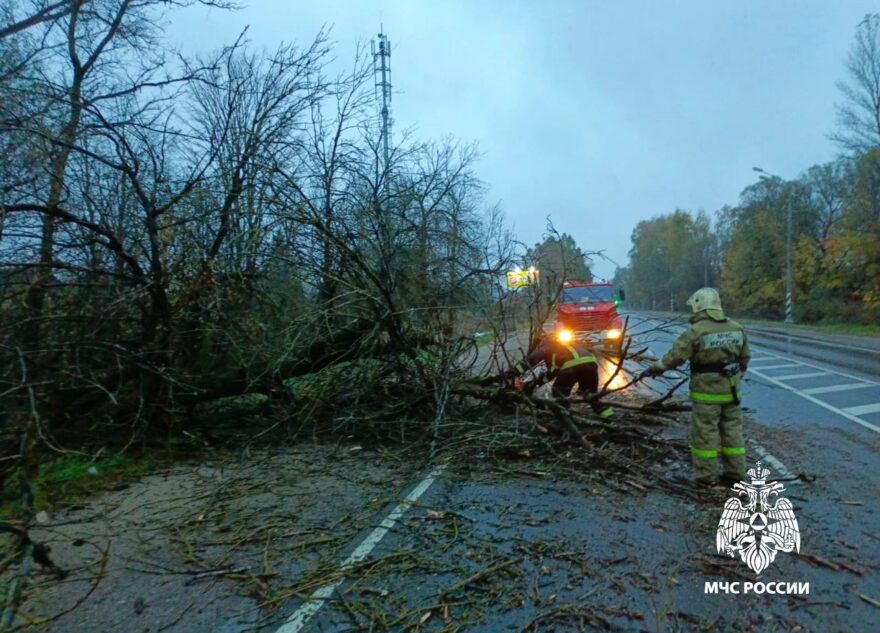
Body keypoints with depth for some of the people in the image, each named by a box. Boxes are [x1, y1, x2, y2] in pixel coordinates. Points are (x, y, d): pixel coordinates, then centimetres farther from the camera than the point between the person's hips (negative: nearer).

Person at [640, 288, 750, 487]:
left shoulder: (696, 331, -17)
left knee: (705, 432, 3)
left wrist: (653, 369, -5)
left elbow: (674, 357, -17)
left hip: (707, 390, -7)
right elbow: (744, 358, 14)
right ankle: (735, 472, 23)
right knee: (732, 430, 15)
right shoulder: (737, 328, 5)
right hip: (731, 389, 7)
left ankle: (707, 475, 9)